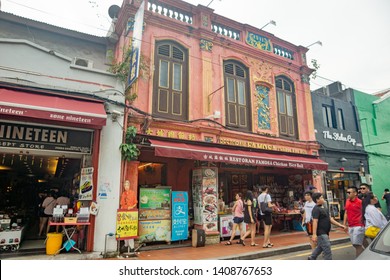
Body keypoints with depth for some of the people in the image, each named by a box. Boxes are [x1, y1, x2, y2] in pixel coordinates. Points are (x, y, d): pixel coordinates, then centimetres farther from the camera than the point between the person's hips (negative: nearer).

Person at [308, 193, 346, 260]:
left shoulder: (323, 209, 13)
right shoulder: (316, 209, -17)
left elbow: (330, 219, 17)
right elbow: (315, 222, -23)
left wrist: (340, 225, 14)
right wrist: (314, 234, -28)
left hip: (324, 233, 10)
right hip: (321, 233, -10)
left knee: (320, 247, 19)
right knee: (327, 249, -4)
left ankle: (311, 258, 31)